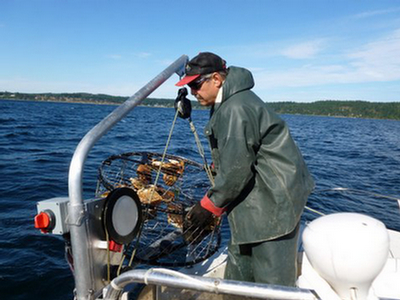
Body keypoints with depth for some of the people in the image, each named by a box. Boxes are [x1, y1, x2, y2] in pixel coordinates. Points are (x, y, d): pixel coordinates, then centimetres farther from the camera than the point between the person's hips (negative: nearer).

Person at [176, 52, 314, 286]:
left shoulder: (236, 109, -23)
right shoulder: (227, 104, 10)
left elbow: (237, 167, -24)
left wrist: (210, 205, -13)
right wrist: (214, 201, 13)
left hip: (274, 200, -10)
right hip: (256, 198, 11)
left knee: (271, 276, 2)